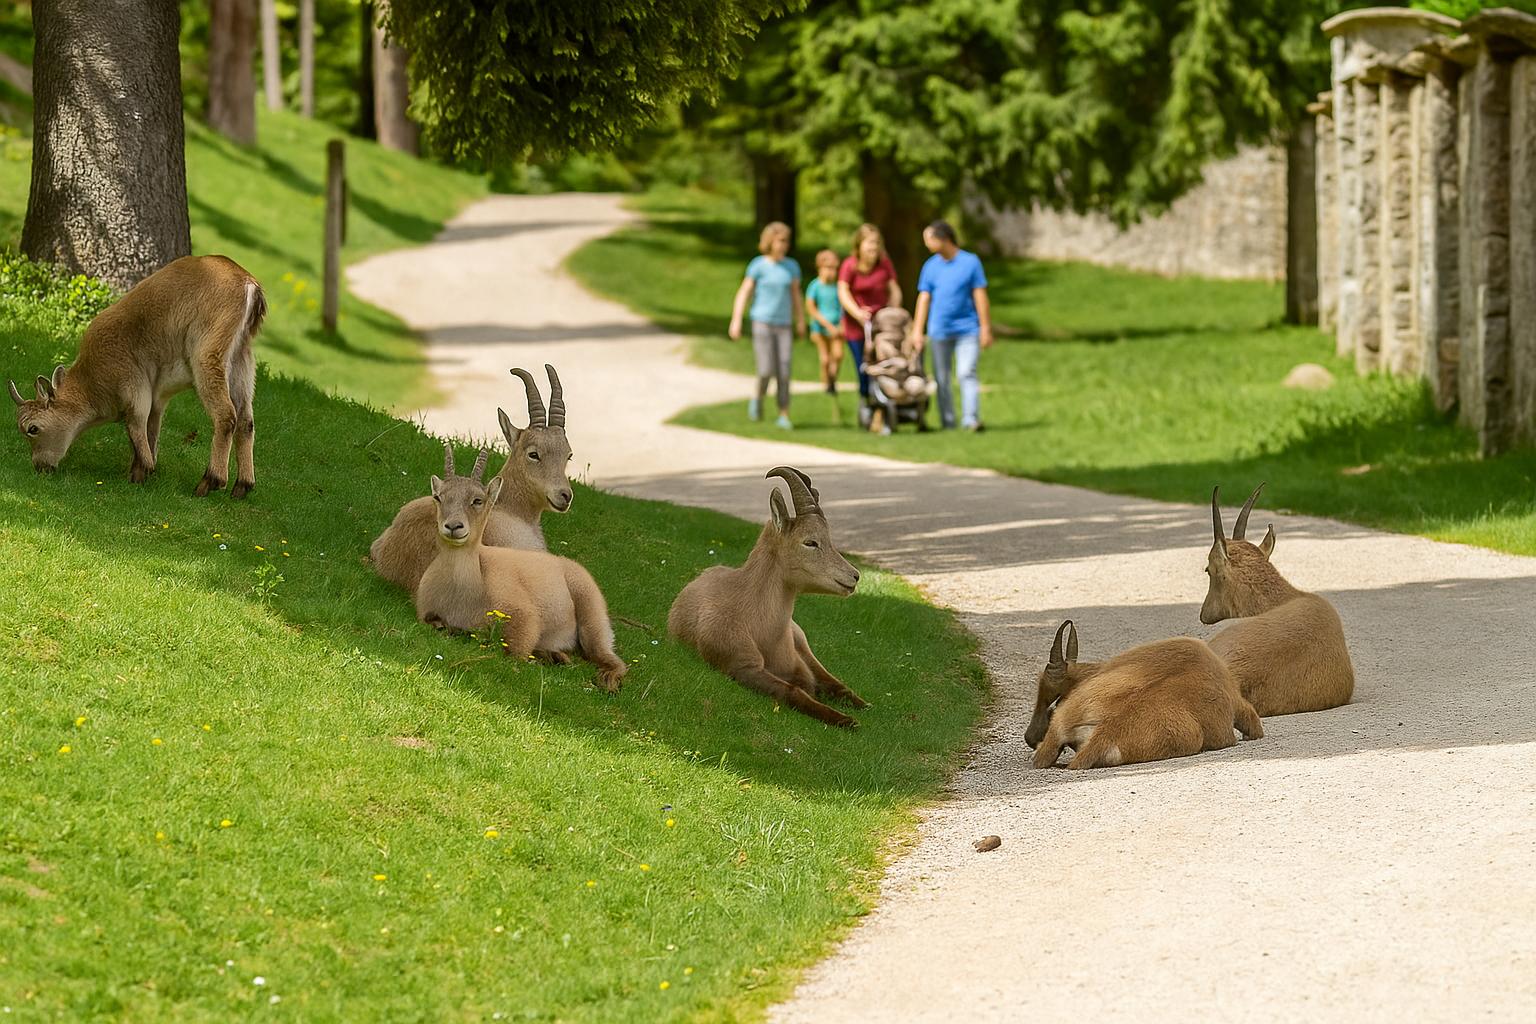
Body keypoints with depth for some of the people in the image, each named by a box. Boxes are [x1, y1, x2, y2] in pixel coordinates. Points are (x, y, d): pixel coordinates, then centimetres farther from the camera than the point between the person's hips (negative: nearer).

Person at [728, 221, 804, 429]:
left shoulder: (791, 266, 5)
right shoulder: (758, 265, -5)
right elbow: (744, 293, -2)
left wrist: (801, 321, 19)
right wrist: (736, 321, -7)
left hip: (783, 325, 3)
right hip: (762, 323, -3)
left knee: (784, 373, -4)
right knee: (766, 370, -9)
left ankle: (784, 415, 1)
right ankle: (759, 399, 20)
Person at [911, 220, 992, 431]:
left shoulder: (970, 262, -3)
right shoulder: (931, 266, 6)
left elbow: (980, 297, -2)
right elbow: (924, 299, 6)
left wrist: (985, 329, -5)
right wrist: (918, 332, 1)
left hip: (967, 329, -3)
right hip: (939, 332, 4)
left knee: (967, 373, -13)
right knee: (942, 378, 7)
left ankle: (971, 419, -16)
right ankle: (947, 422, 15)